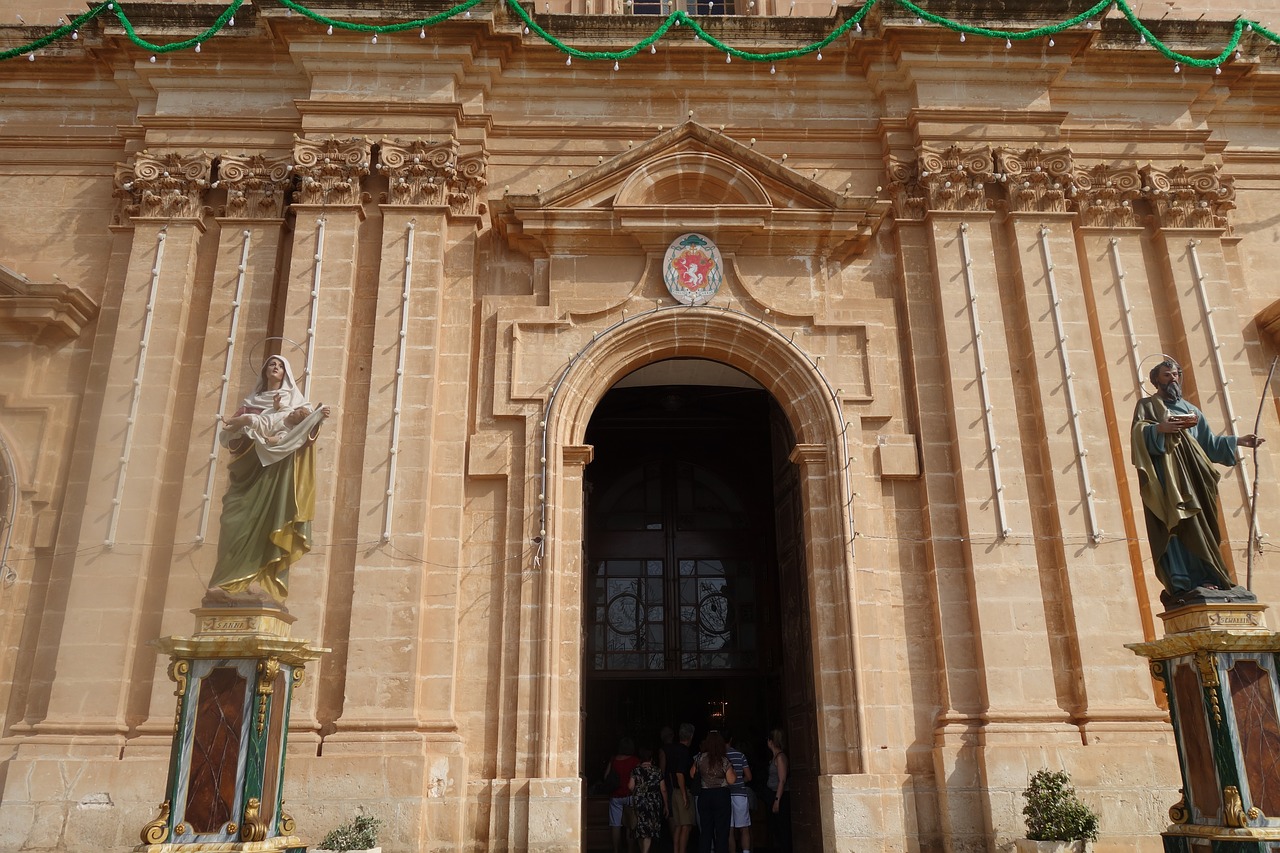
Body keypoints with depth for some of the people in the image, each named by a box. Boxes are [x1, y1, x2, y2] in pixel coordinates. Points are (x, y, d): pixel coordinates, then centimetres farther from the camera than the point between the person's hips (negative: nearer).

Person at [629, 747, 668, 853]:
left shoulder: (636, 770, -1)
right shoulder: (657, 771, 1)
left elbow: (631, 786, -6)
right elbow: (663, 790, 3)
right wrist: (666, 805, 11)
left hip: (638, 802, 1)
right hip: (654, 803, 0)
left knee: (640, 828, 15)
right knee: (649, 829, 4)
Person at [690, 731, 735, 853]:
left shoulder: (700, 758, -1)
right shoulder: (723, 760, -10)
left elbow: (692, 774, 11)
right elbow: (731, 780, -12)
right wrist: (734, 773, 8)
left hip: (704, 795, 3)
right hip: (721, 795, -3)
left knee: (705, 829, 11)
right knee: (721, 829, 4)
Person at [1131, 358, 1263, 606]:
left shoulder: (1191, 409, 27)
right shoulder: (1147, 405, 10)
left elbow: (1208, 442, 24)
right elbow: (1139, 432, -8)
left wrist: (1238, 441, 16)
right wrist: (1159, 428, -26)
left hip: (1192, 473, 6)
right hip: (1166, 471, -6)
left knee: (1198, 524, -2)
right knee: (1174, 522, -17)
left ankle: (1204, 580, -5)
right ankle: (1180, 584, -24)